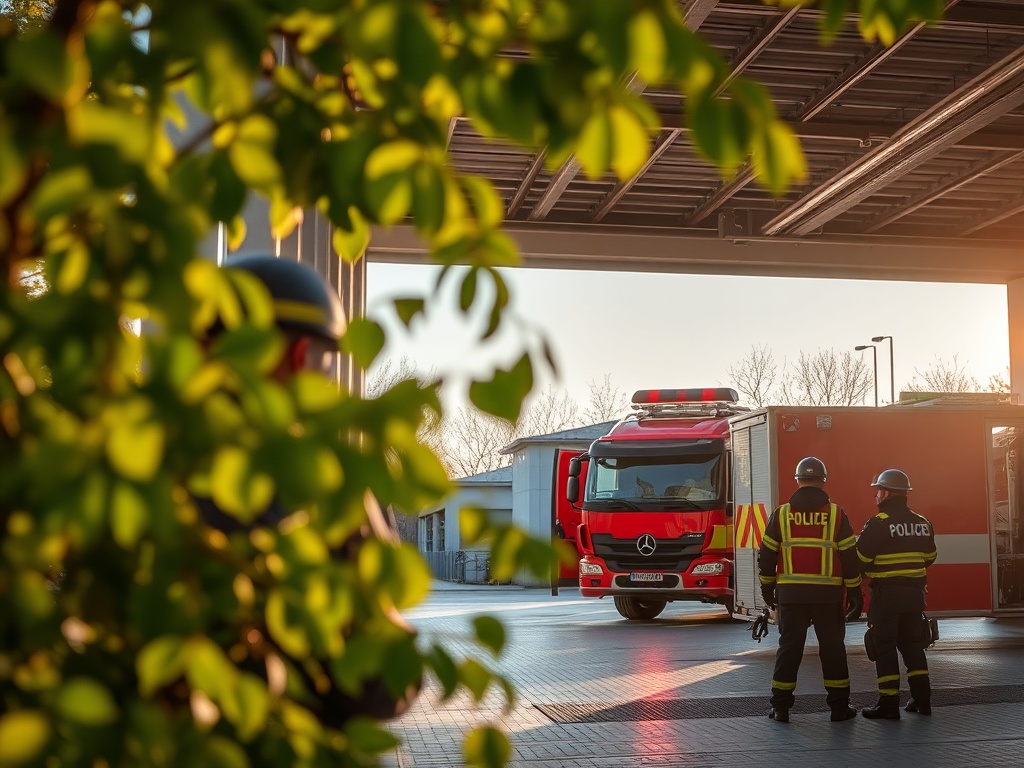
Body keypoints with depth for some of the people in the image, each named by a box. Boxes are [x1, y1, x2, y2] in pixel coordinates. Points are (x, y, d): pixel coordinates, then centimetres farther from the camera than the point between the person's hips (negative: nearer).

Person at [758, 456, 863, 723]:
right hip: (828, 594, -1)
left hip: (791, 593, 1)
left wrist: (767, 588, 14)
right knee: (832, 647, 8)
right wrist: (854, 592, 5)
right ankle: (839, 706, 11)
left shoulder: (782, 514, 1)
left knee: (789, 647, 6)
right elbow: (850, 556, -2)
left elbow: (766, 555, 3)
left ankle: (781, 706, 7)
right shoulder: (836, 514, -2)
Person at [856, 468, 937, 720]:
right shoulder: (922, 523, 7)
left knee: (884, 647, -1)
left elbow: (859, 558, -16)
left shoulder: (879, 523, -15)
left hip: (886, 593, -6)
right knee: (912, 644, 17)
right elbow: (929, 558, 16)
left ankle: (889, 704, -1)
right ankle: (922, 698, 18)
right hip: (914, 592, 6)